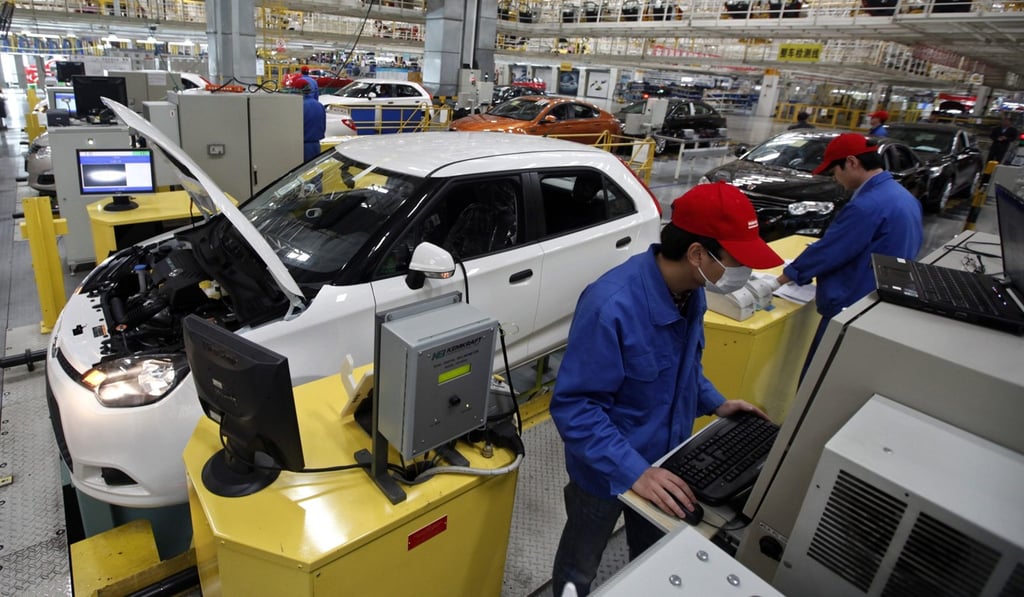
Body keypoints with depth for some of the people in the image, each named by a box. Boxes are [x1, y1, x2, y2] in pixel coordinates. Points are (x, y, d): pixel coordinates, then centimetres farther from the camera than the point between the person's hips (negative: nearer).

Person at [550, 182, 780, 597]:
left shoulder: (690, 290, -8)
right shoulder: (611, 306, -35)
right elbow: (574, 407, -31)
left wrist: (714, 404, -1)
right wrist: (632, 470, -35)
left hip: (665, 458, 7)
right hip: (607, 471, -6)